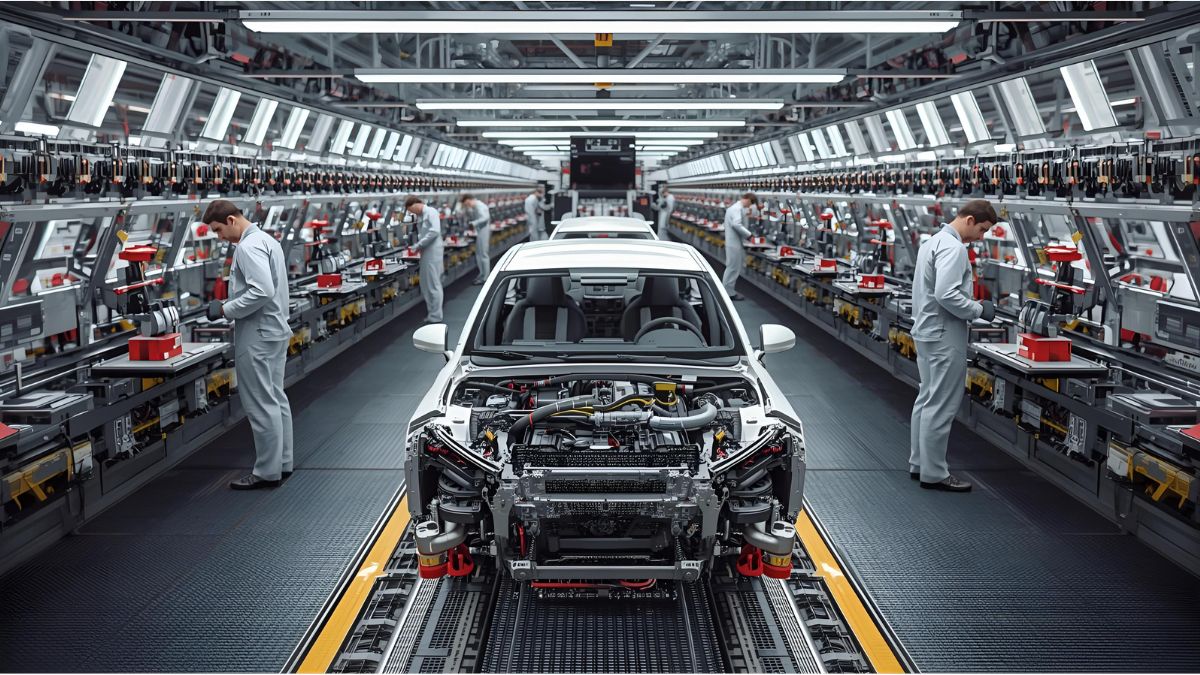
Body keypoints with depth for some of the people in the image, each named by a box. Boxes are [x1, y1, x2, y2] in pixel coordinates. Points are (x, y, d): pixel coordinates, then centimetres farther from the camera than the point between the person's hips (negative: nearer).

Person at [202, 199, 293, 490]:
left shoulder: (248, 247, -17)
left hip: (257, 335, -10)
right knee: (276, 399, 14)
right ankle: (282, 463, 21)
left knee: (261, 404, -4)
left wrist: (226, 309, -17)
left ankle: (267, 471, 2)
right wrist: (230, 305, 13)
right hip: (275, 329, 10)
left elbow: (262, 290, -27)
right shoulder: (266, 239, 14)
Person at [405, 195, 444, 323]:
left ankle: (435, 318, 2)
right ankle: (430, 315, 21)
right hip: (425, 254, 9)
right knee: (425, 285, 12)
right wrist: (417, 247, 3)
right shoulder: (420, 216, 14)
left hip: (433, 254, -9)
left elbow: (434, 231, -21)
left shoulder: (430, 212, -10)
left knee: (433, 285, -4)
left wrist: (418, 245, -16)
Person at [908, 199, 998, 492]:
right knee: (941, 406, -3)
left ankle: (919, 463, 25)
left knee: (927, 400, 17)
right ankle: (933, 473, 3)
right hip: (944, 336, -10)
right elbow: (946, 294, -27)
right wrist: (979, 310, -15)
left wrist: (969, 312, 15)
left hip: (927, 331, 10)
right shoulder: (953, 248, -18)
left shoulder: (933, 241, 14)